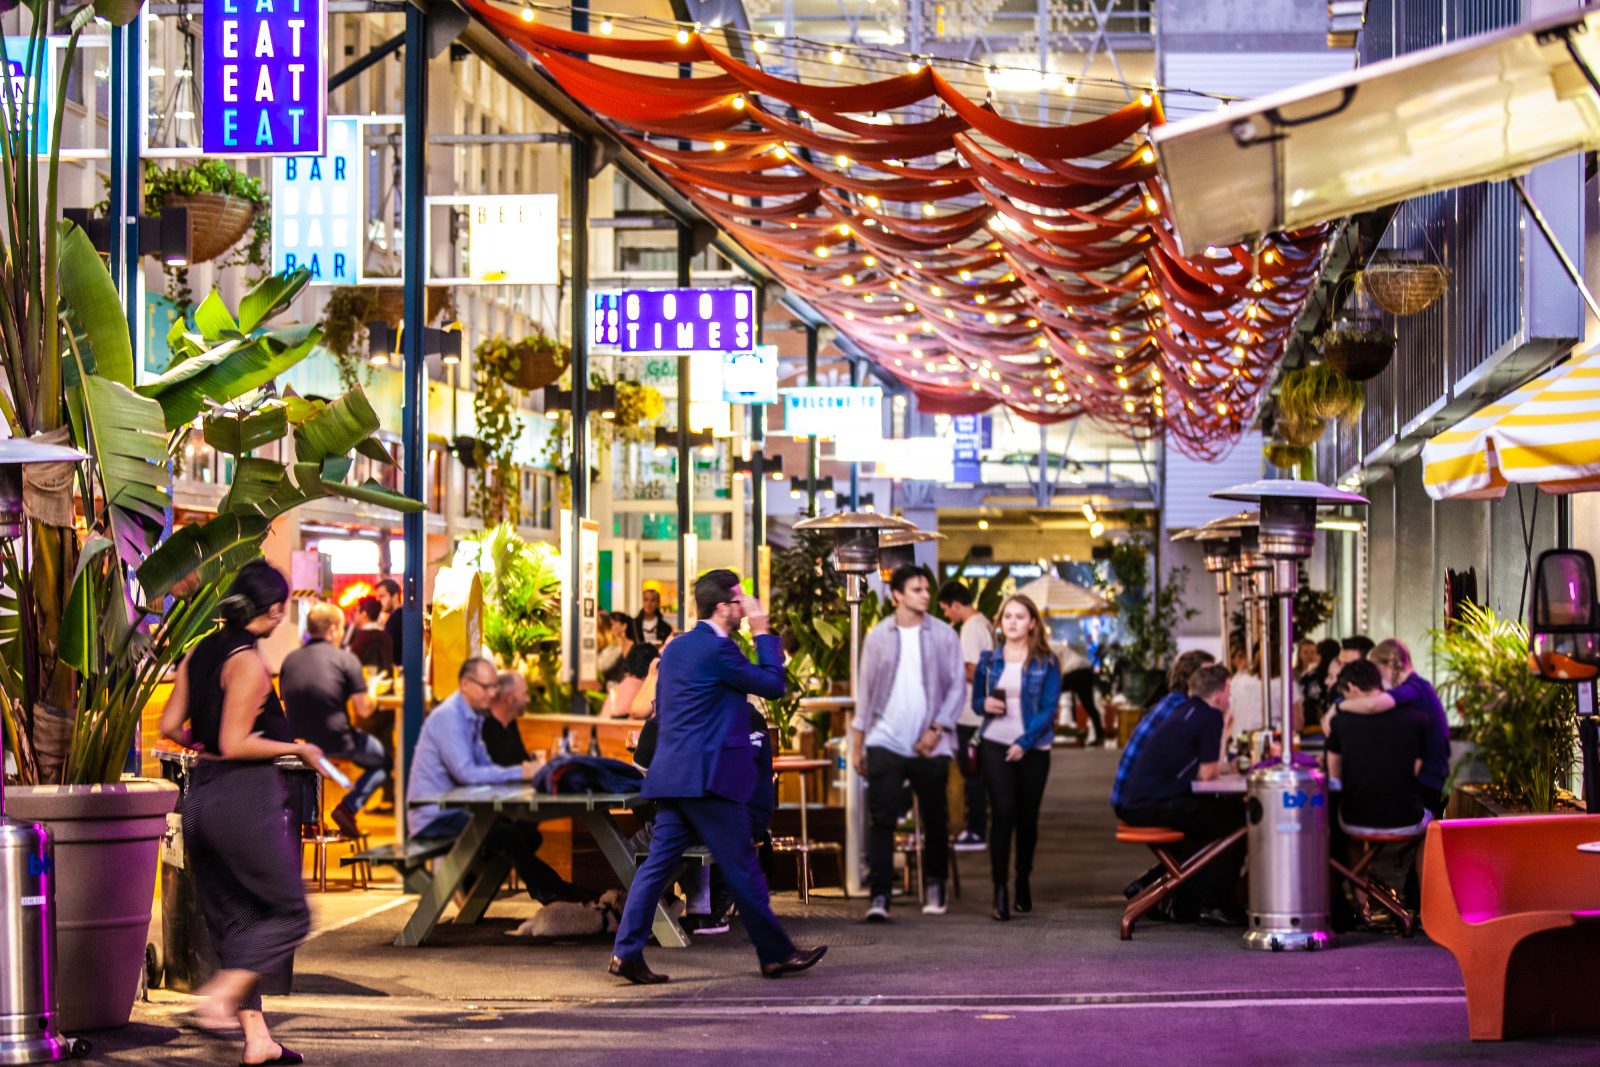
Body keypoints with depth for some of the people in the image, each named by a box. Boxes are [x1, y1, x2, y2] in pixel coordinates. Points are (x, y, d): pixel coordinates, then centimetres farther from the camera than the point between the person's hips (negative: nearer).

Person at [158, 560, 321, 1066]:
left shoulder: (198, 653, 9)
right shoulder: (248, 662, -15)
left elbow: (170, 725, 11)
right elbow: (235, 744, -18)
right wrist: (297, 748, -8)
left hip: (200, 796, 8)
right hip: (247, 797, -8)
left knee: (234, 919, 12)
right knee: (289, 913, 4)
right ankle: (221, 996, -11)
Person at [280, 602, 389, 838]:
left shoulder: (290, 659, 4)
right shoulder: (346, 659, -10)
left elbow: (286, 703, 14)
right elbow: (363, 710, -10)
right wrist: (372, 692, 10)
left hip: (298, 743, 5)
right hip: (336, 743, -5)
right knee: (383, 760, 19)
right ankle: (347, 807, 0)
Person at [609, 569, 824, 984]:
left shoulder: (677, 647, 15)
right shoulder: (718, 649, -13)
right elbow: (773, 685, -8)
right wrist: (762, 632, -2)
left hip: (671, 776, 9)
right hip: (709, 777, -9)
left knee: (658, 863, 5)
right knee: (742, 868, 0)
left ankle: (626, 952, -1)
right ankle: (776, 954, 8)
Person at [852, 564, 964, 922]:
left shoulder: (944, 636, 2)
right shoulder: (878, 637, 4)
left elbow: (957, 686, 1)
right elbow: (866, 690, 8)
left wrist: (937, 729, -10)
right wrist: (857, 743, 6)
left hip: (930, 744, 0)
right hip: (885, 742, 0)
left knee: (935, 821, 9)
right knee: (881, 820, -8)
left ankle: (934, 887, 26)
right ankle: (879, 896, -9)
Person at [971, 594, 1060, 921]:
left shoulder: (1046, 662, 0)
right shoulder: (989, 660, 7)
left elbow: (1048, 708, -6)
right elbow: (975, 699, 15)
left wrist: (1024, 743, -16)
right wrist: (985, 704, -10)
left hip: (1033, 750, 0)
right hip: (995, 746, 0)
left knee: (1027, 818, 9)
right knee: (1002, 814, -11)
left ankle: (1023, 881, 27)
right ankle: (1000, 889, -11)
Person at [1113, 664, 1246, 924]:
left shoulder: (1184, 711, 20)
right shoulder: (1210, 717, -7)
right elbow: (1206, 774, -6)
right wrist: (1220, 767, 13)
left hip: (1131, 804, 10)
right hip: (1153, 805, -10)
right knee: (1237, 819, -2)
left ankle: (1187, 903, 31)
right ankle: (1214, 906, 0)